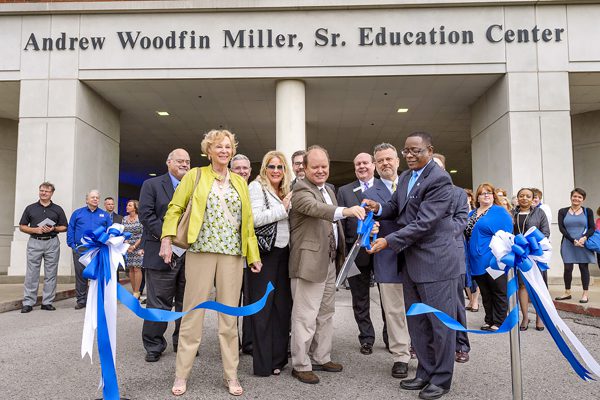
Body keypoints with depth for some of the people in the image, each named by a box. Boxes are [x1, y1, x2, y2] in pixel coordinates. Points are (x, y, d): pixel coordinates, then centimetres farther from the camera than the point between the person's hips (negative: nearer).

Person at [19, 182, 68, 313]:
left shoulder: (57, 209, 10)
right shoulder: (30, 208, 10)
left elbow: (64, 227, 10)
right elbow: (22, 227, 9)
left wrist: (53, 229, -9)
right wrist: (35, 230, -8)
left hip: (52, 243, 0)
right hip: (34, 243, 0)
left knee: (51, 274, 2)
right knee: (31, 274, -2)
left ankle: (47, 302, 9)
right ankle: (28, 302, 3)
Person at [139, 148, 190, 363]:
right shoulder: (152, 185, 2)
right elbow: (146, 215, -7)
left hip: (189, 253, 4)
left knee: (186, 302, 12)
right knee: (159, 303, 1)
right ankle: (154, 346, 15)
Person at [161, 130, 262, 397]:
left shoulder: (240, 182, 14)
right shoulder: (195, 176, 6)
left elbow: (247, 221, 12)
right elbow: (175, 209, 4)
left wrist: (253, 255, 7)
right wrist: (167, 239, -10)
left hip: (232, 254, 3)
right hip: (201, 250, -2)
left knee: (229, 314, 6)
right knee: (193, 312, 2)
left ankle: (231, 375, 15)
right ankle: (181, 375, 14)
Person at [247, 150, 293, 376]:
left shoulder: (286, 192, 17)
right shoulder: (257, 187, -3)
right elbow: (255, 218, -17)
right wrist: (282, 208, -11)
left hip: (283, 253, 7)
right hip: (264, 253, -6)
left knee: (282, 306, 8)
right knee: (263, 307, 0)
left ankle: (278, 358, 18)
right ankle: (263, 363, 9)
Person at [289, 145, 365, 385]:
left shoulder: (329, 189, 16)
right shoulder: (300, 189, -12)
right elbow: (315, 208, -33)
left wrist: (340, 254, 20)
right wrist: (345, 210, -48)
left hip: (330, 261, 9)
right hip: (310, 262, -9)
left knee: (325, 314, 17)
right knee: (305, 316, -2)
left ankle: (321, 358, 30)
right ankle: (301, 365, 10)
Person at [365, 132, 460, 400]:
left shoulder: (439, 180, -16)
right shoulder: (405, 177, 11)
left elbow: (424, 223, -22)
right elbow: (397, 207, 20)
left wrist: (389, 241, -22)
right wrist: (380, 209, -3)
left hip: (435, 261, -8)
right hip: (411, 261, 8)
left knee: (440, 322, 4)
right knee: (416, 322, 16)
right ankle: (425, 372, 30)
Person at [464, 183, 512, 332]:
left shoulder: (500, 212, -4)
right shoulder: (472, 214, 15)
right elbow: (466, 234, 20)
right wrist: (469, 256, 12)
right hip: (478, 262, 6)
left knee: (499, 292, 5)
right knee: (485, 293, 14)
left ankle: (498, 322, 13)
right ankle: (489, 321, 25)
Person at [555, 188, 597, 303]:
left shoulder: (588, 211, 6)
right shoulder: (563, 211, 5)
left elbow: (592, 228, 1)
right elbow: (561, 228, -2)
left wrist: (584, 237, -18)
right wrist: (573, 240, -13)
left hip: (584, 245, 0)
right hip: (568, 244, 0)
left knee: (584, 268, 4)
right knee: (567, 268, 3)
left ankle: (585, 294, 11)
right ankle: (567, 293, 14)